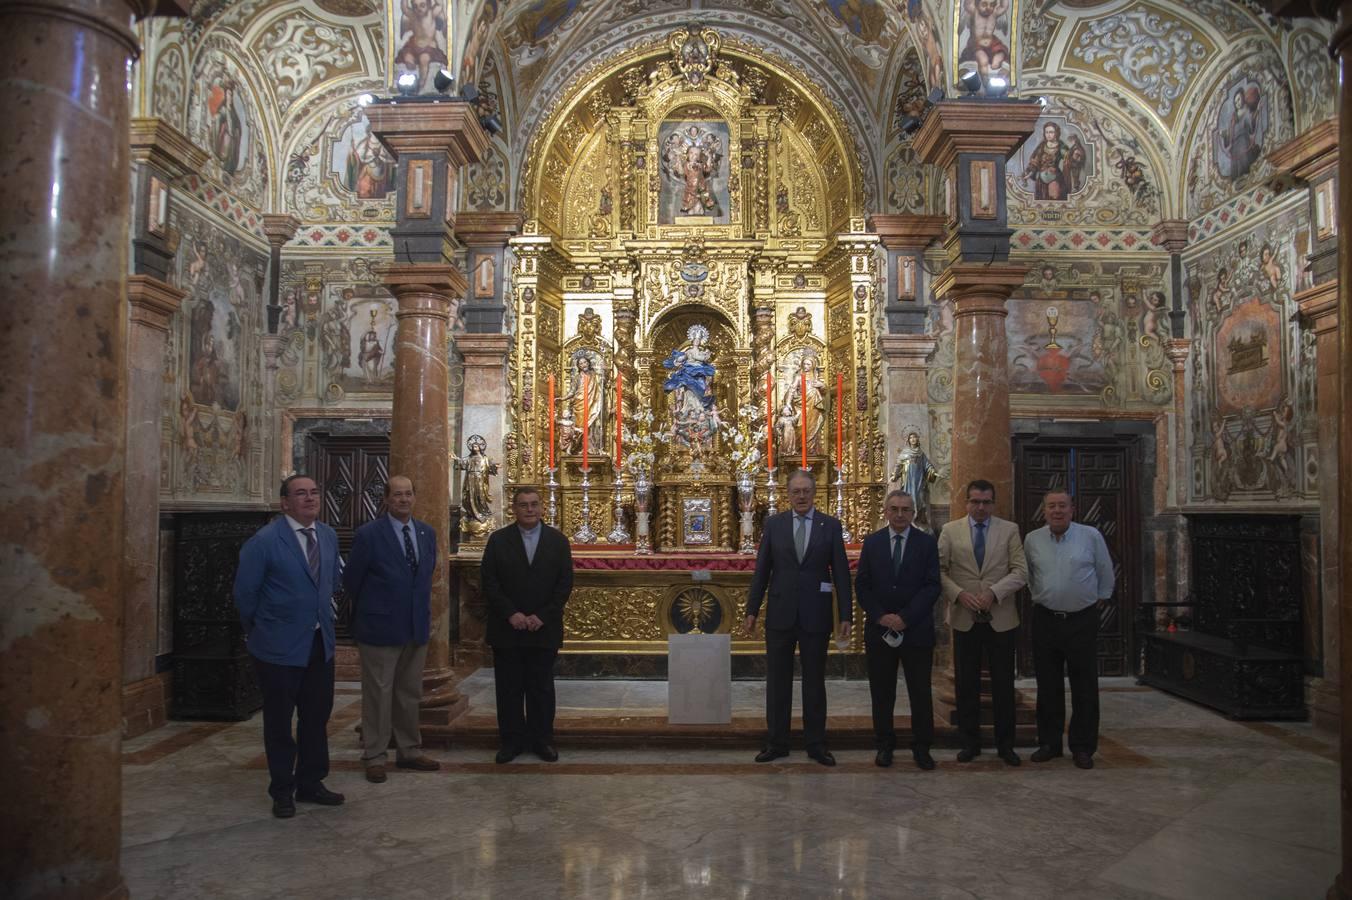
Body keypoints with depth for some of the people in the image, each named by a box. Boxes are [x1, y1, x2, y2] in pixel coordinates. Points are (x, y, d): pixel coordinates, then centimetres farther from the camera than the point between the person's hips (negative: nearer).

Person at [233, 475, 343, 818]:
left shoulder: (329, 536, 5)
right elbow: (245, 592, -8)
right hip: (279, 647, -5)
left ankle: (310, 784, 28)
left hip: (320, 644, 6)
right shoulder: (264, 541, -14)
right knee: (279, 722, 7)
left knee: (317, 717, 13)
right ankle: (282, 792, 21)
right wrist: (259, 630, 2)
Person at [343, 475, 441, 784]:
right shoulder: (368, 534, -12)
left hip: (417, 627, 5)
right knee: (378, 695, 4)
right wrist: (368, 610, 6)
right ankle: (374, 757, 16)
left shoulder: (427, 533, 5)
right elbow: (351, 580, -3)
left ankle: (409, 752, 27)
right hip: (380, 628, -5)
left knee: (410, 694, 15)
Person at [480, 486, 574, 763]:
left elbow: (565, 584, -1)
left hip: (545, 628, 0)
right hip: (507, 629, 0)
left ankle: (542, 739, 18)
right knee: (509, 689, 6)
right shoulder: (498, 540, 1)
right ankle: (511, 740, 17)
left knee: (542, 688, 8)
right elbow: (489, 582, -3)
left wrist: (542, 616, -10)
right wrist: (511, 614, -13)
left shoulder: (558, 540, 2)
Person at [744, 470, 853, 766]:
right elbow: (761, 570, 4)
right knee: (777, 681, 9)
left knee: (814, 681, 10)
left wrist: (845, 616, -5)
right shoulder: (774, 524, 2)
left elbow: (841, 573, -1)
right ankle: (777, 742, 22)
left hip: (815, 616, -1)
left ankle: (816, 743, 23)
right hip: (780, 615, 1)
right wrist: (752, 610, 2)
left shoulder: (830, 526, 0)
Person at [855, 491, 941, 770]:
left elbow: (932, 586, -6)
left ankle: (921, 747, 17)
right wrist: (881, 616, -10)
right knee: (881, 693, 8)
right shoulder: (872, 542, 5)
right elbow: (862, 585, 3)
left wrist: (905, 618, -14)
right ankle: (884, 745, 19)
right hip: (879, 630, 1)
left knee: (921, 692, 5)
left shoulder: (927, 543, 0)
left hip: (917, 630, -1)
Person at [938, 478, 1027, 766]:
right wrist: (959, 594, -15)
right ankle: (969, 742, 19)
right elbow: (939, 570, 0)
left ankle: (1005, 744, 19)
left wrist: (993, 592, -16)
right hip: (964, 618, 0)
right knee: (966, 683, 7)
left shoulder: (1009, 530, 3)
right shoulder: (950, 531, 4)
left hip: (1001, 618, 0)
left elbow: (1020, 571, -3)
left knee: (1003, 683, 6)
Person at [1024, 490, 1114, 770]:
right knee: (1047, 686, 8)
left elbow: (1105, 571, 8)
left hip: (1082, 620, -2)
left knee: (1084, 687, 2)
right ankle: (1048, 743, 19)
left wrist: (1101, 598, 13)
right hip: (1045, 619, 2)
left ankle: (1082, 747, 13)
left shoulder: (1091, 536, -4)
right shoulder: (1033, 540, 2)